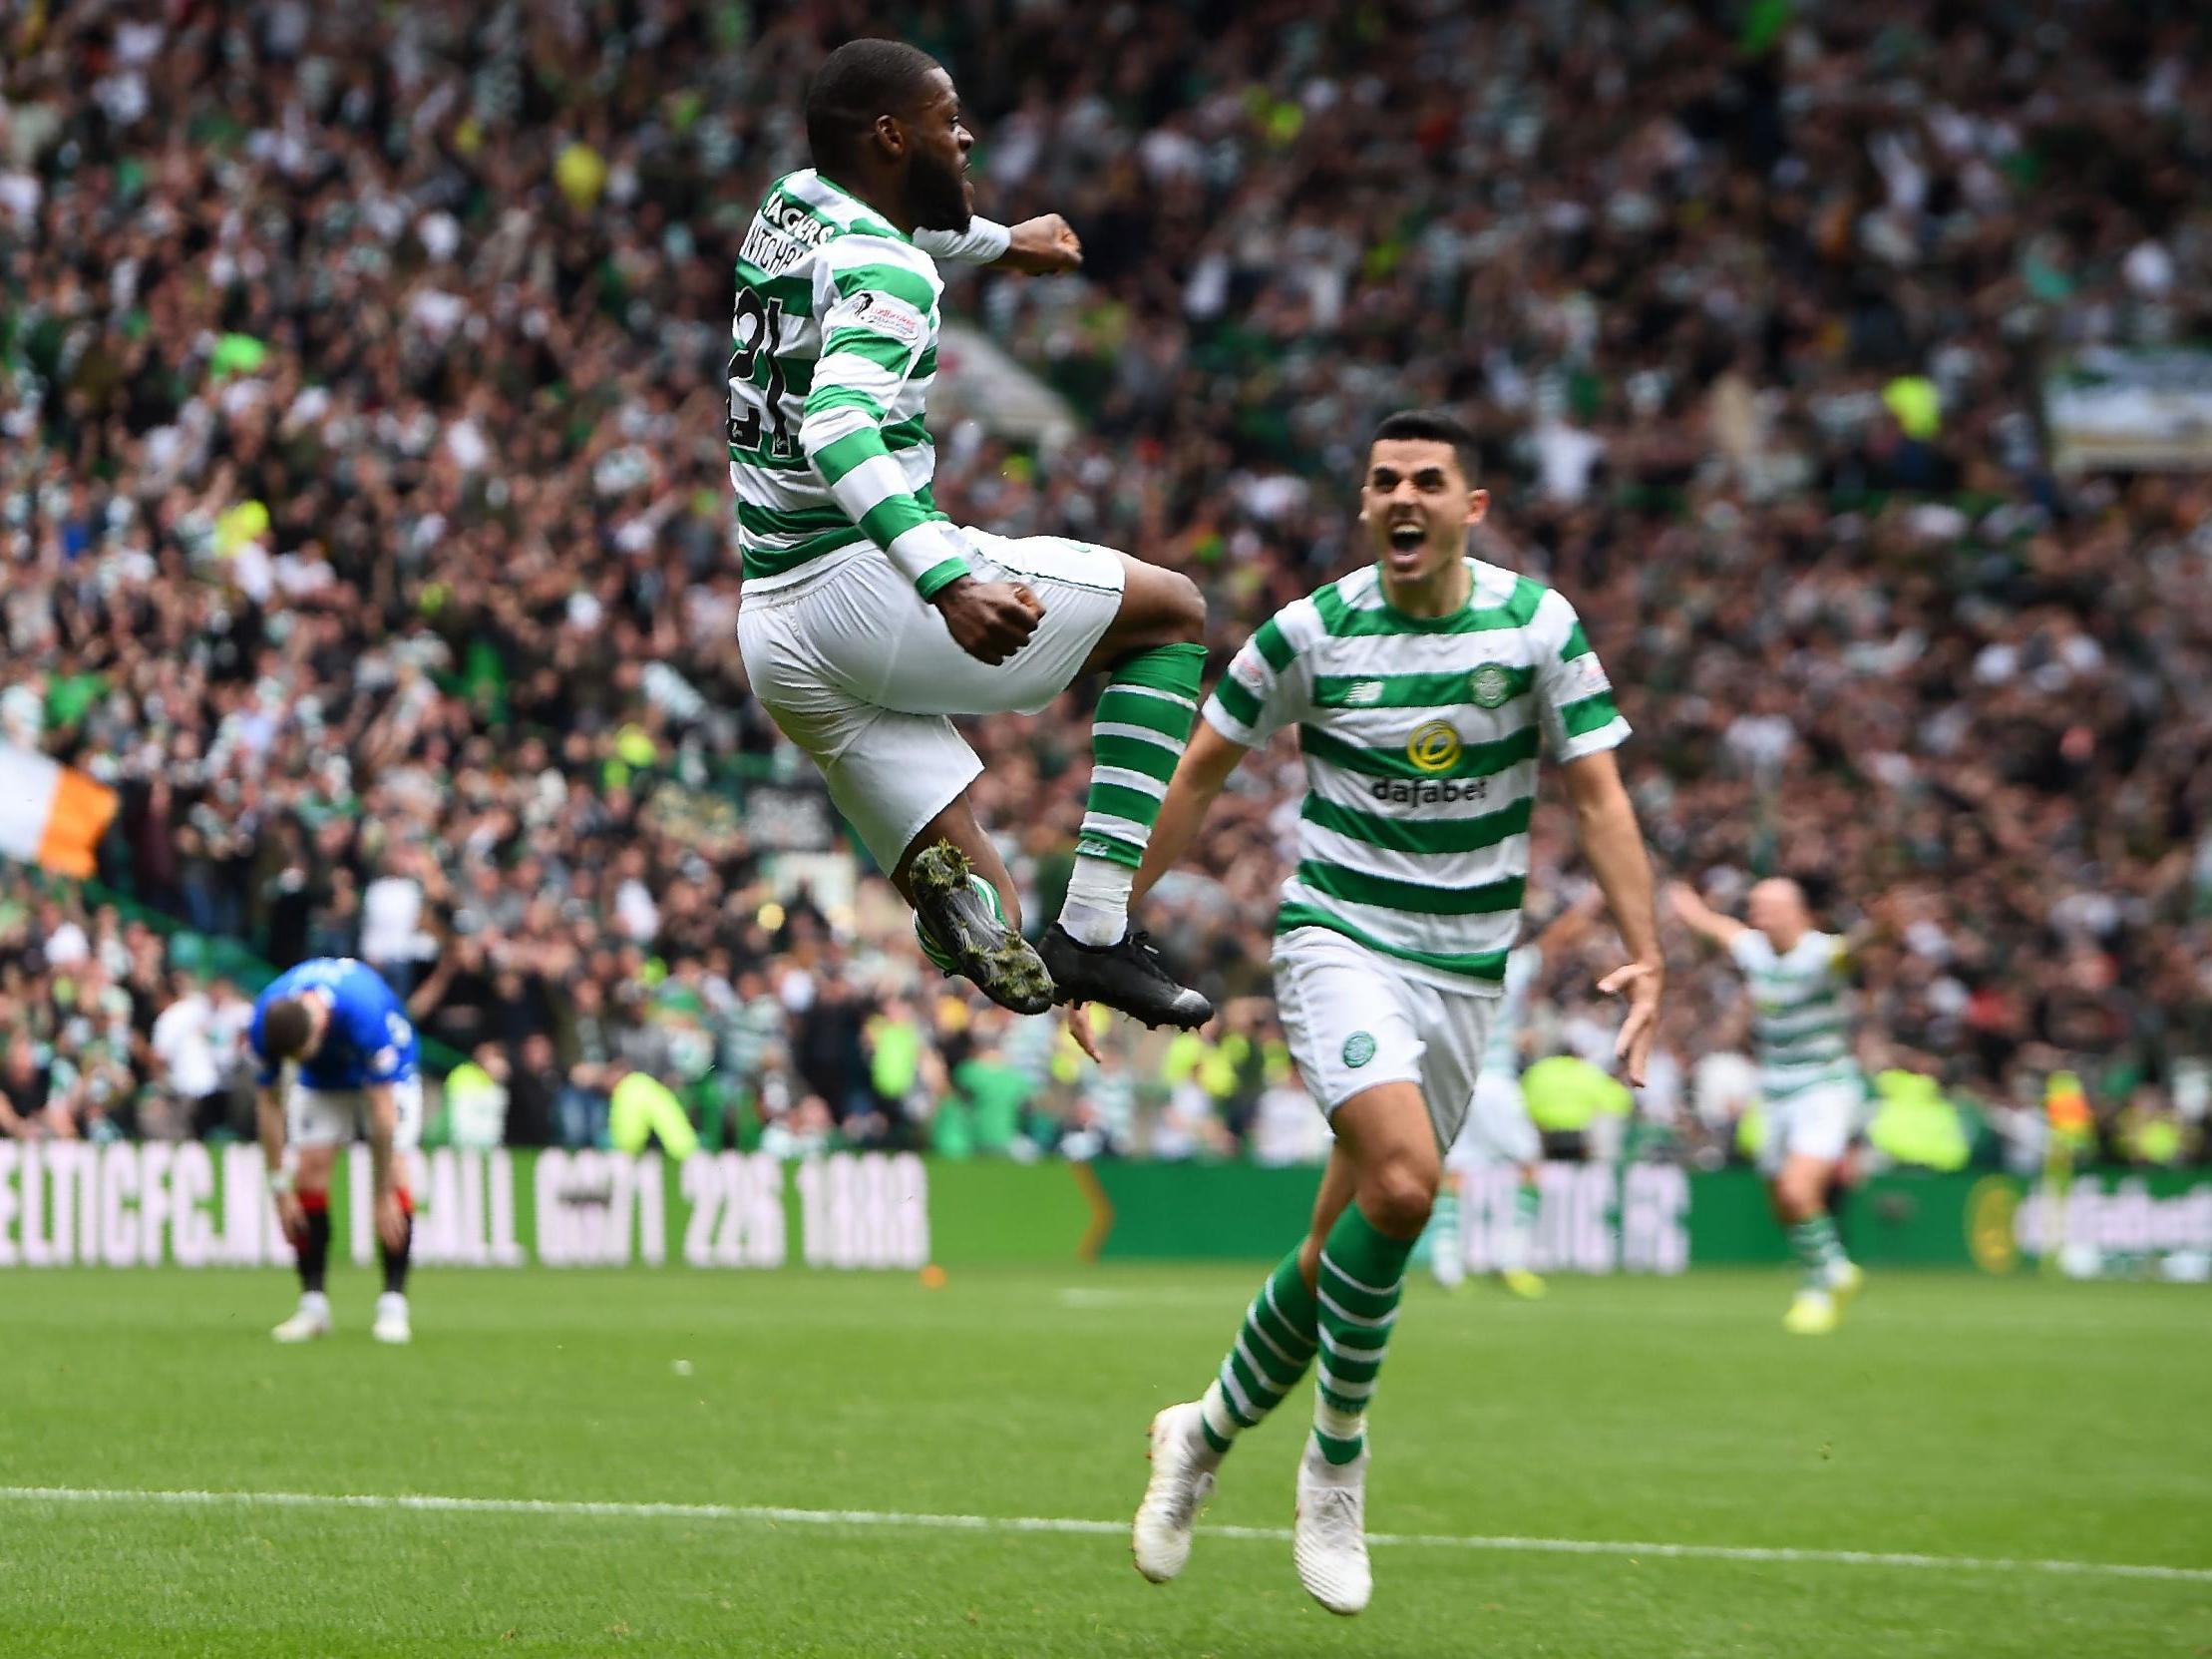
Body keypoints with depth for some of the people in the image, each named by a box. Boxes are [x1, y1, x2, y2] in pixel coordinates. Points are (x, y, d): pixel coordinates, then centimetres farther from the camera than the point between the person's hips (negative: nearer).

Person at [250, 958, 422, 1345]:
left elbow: (381, 1108, -35)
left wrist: (383, 1197, -30)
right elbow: (269, 1105, -17)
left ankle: (393, 1305, -16)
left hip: (388, 1070, -3)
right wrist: (280, 1189, -18)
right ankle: (313, 1306, -5)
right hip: (321, 1080, 3)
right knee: (309, 1168, -12)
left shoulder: (366, 1013, -42)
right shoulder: (265, 1025, -30)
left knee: (394, 1168, -19)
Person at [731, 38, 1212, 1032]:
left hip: (773, 632, 9)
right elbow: (837, 431, -31)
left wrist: (1001, 243, 55)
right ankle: (1094, 929, -5)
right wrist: (949, 584, -42)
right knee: (1170, 612, 7)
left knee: (986, 936, 8)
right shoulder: (883, 271, -13)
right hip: (861, 584, -9)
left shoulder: (791, 204, 14)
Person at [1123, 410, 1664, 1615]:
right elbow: (1200, 770, 5)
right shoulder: (1311, 632, -6)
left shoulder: (1536, 624, -3)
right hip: (1338, 939, -3)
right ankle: (1336, 1462, -10)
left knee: (1346, 1245, 6)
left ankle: (1206, 1435, 30)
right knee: (1401, 1180, -27)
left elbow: (1598, 796, -2)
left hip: (1465, 966, 3)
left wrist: (1644, 954, -12)